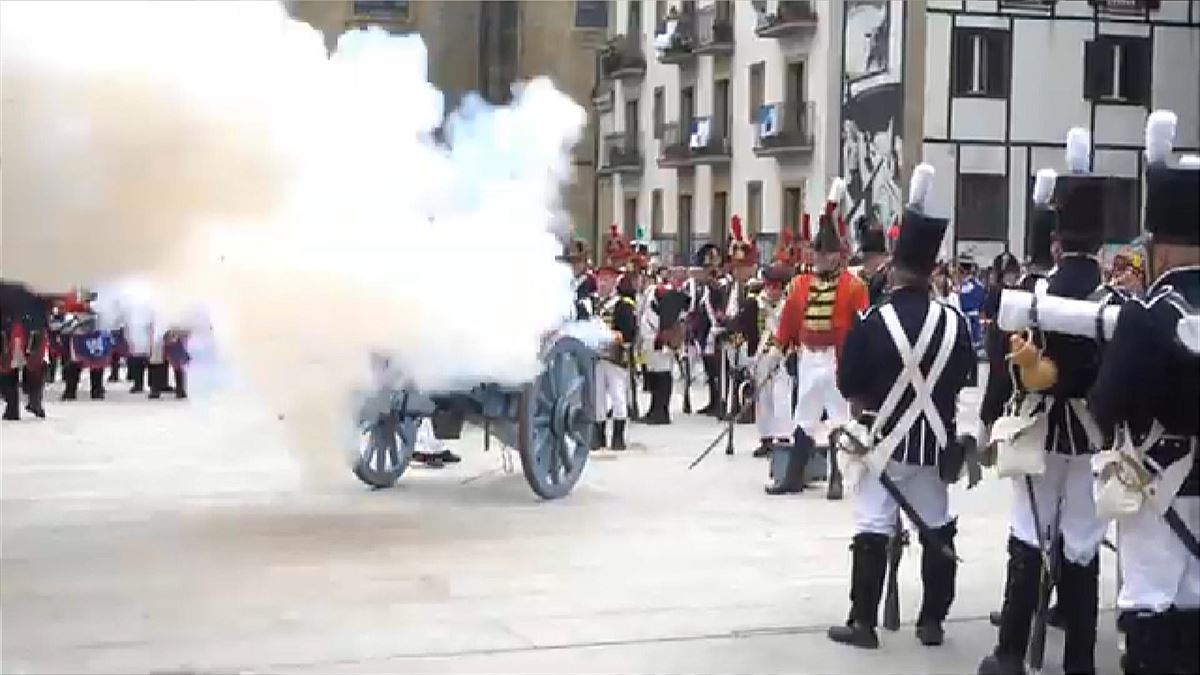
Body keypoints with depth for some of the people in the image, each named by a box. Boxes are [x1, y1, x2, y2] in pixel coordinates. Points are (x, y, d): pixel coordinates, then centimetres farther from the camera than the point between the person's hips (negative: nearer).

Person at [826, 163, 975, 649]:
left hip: (886, 439, -3)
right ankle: (932, 621, 17)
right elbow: (962, 378, 8)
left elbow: (848, 384, -7)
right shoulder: (953, 321, -5)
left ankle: (863, 623, 3)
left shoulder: (873, 321, -13)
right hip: (935, 440, 3)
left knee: (873, 530, 1)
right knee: (938, 529, 12)